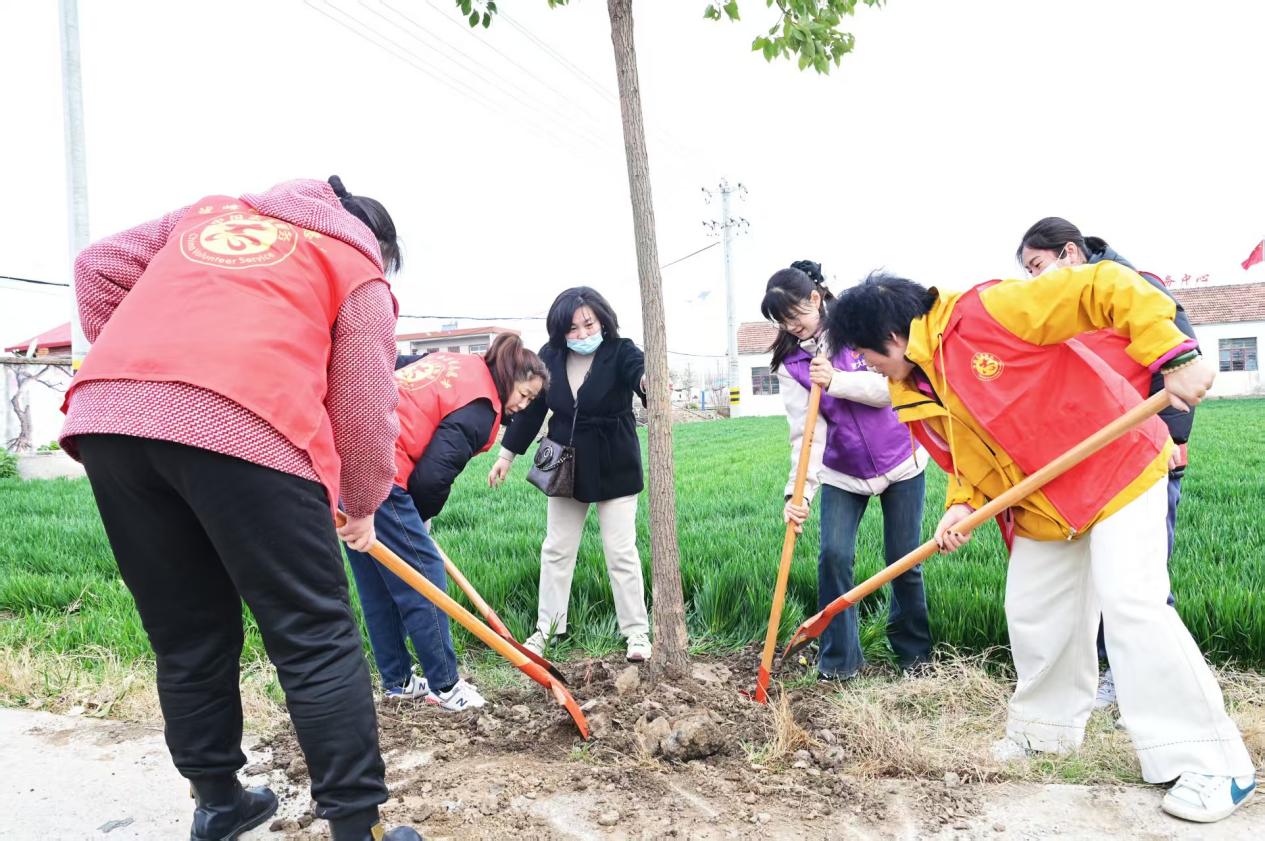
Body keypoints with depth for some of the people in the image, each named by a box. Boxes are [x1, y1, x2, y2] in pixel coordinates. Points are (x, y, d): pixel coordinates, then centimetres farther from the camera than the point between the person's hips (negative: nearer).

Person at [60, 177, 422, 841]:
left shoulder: (213, 209, 34)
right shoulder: (360, 269, 19)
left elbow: (98, 267, 29)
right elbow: (365, 407, 13)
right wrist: (363, 507, 27)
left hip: (106, 417, 6)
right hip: (245, 427, -5)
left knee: (186, 641, 17)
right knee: (317, 643, 3)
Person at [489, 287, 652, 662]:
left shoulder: (621, 352, -16)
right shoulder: (550, 357, -5)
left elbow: (640, 372, -37)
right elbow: (531, 407, 4)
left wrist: (647, 380, -62)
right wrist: (507, 453, 6)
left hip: (614, 469, -4)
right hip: (566, 468, 4)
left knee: (621, 552, 0)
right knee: (556, 549, 12)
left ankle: (636, 632, 13)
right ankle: (547, 628, 25)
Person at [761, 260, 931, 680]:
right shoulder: (790, 364, -8)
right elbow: (806, 432, -18)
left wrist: (836, 380, -29)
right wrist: (799, 492, -30)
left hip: (899, 460, -1)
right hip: (842, 472, 2)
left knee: (904, 560, 5)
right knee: (833, 557, -9)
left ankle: (914, 651, 27)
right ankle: (839, 659, 6)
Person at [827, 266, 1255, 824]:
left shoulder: (983, 313, -25)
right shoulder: (918, 400, -1)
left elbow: (1105, 287, -27)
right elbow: (966, 462, 9)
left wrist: (1172, 356, -34)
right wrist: (960, 506, -12)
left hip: (1117, 466, -8)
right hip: (1040, 508, 8)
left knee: (1130, 605, -15)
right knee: (1032, 616, 12)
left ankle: (1209, 763, 0)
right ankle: (1046, 726, 35)